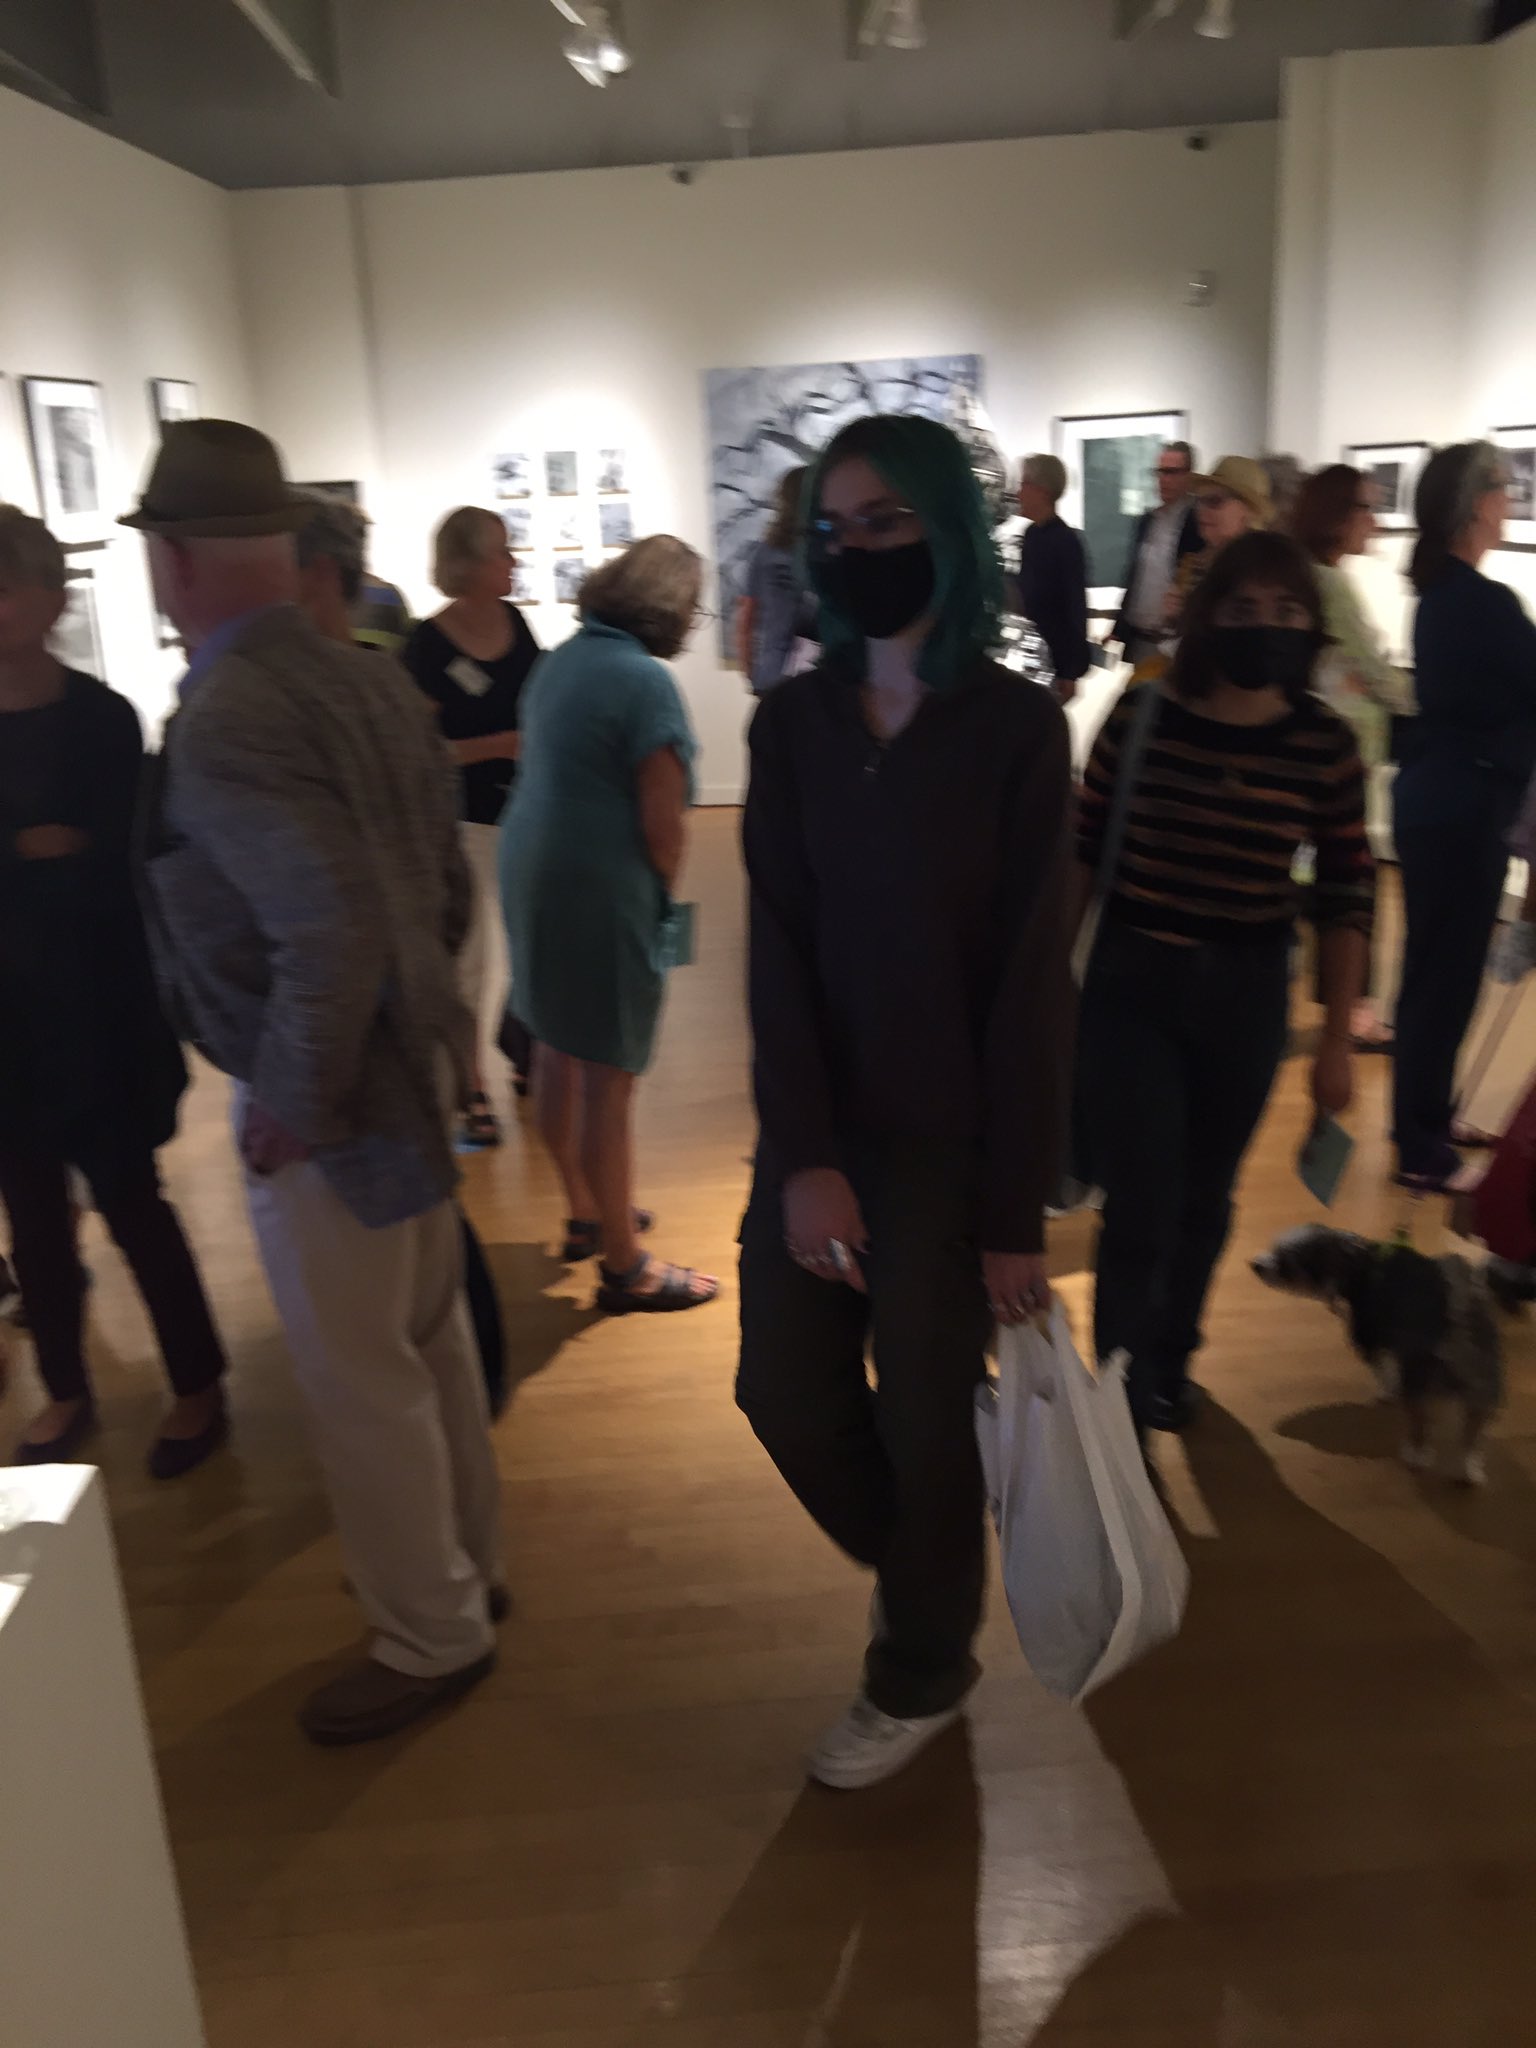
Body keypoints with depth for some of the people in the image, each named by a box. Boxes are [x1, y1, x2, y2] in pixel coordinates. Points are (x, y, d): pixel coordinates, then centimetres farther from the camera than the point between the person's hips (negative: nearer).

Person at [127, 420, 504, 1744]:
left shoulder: (222, 719, -22)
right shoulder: (370, 681, 2)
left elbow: (332, 927, -31)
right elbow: (447, 881, 8)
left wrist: (293, 1102, -19)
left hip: (332, 1104, -8)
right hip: (408, 1065, 8)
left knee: (362, 1385, 9)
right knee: (429, 1343, 22)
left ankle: (432, 1639, 28)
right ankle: (465, 1566, 43)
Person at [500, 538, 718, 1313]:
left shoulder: (561, 659, 9)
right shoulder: (644, 679, -16)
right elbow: (663, 822, -19)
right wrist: (663, 892, 1)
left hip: (532, 868, 9)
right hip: (603, 890, -9)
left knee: (559, 1047, 19)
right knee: (608, 1077, -1)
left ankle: (586, 1213, 38)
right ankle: (624, 1266, 11)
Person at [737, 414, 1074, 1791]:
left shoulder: (1017, 728, -8)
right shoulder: (792, 723, 1)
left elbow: (1030, 978, -10)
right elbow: (780, 951, -4)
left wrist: (1016, 1209, -10)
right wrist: (803, 1157, -13)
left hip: (948, 1143, -4)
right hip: (815, 1132, 4)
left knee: (926, 1419, 9)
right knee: (784, 1390, 11)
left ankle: (922, 1675, 37)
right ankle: (930, 1581, 41)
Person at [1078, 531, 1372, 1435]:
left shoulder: (1326, 744, -5)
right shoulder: (1142, 714, -8)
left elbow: (1349, 895, 1)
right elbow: (1083, 852, 1)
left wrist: (1338, 1040, 3)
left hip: (1247, 995, 2)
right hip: (1129, 984, -2)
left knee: (1205, 1198, 16)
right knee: (1142, 1206, -1)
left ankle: (1169, 1360, 43)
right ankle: (1121, 1384, 24)